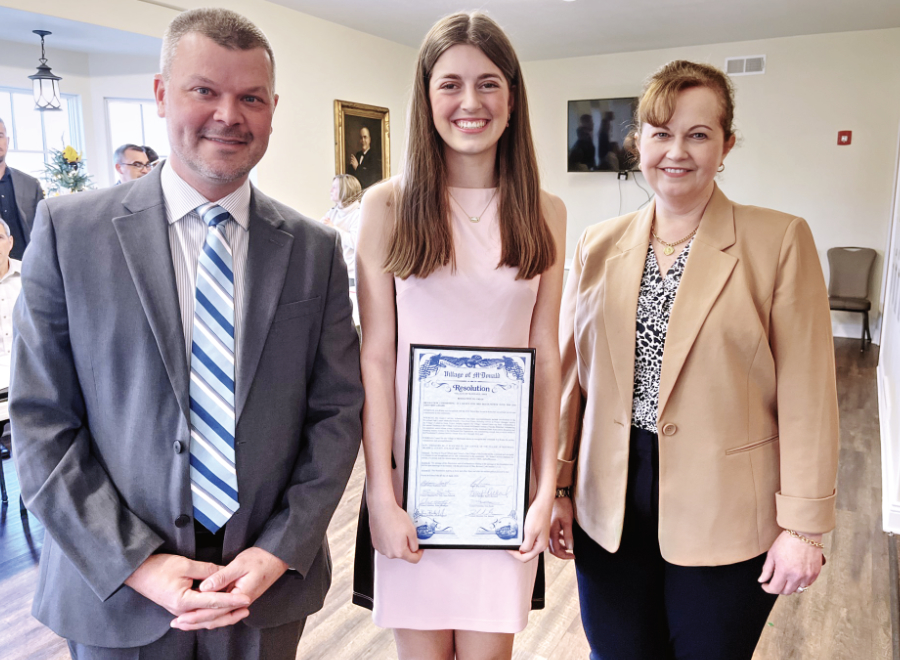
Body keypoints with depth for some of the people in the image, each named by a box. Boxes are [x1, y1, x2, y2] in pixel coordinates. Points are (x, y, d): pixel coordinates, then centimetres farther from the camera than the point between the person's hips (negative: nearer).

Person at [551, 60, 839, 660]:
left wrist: (803, 525, -8)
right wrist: (558, 487, 5)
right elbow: (570, 375, 5)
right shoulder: (600, 245, 3)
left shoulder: (780, 240, -7)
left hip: (724, 518, -2)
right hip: (608, 514, 3)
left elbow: (806, 396, -8)